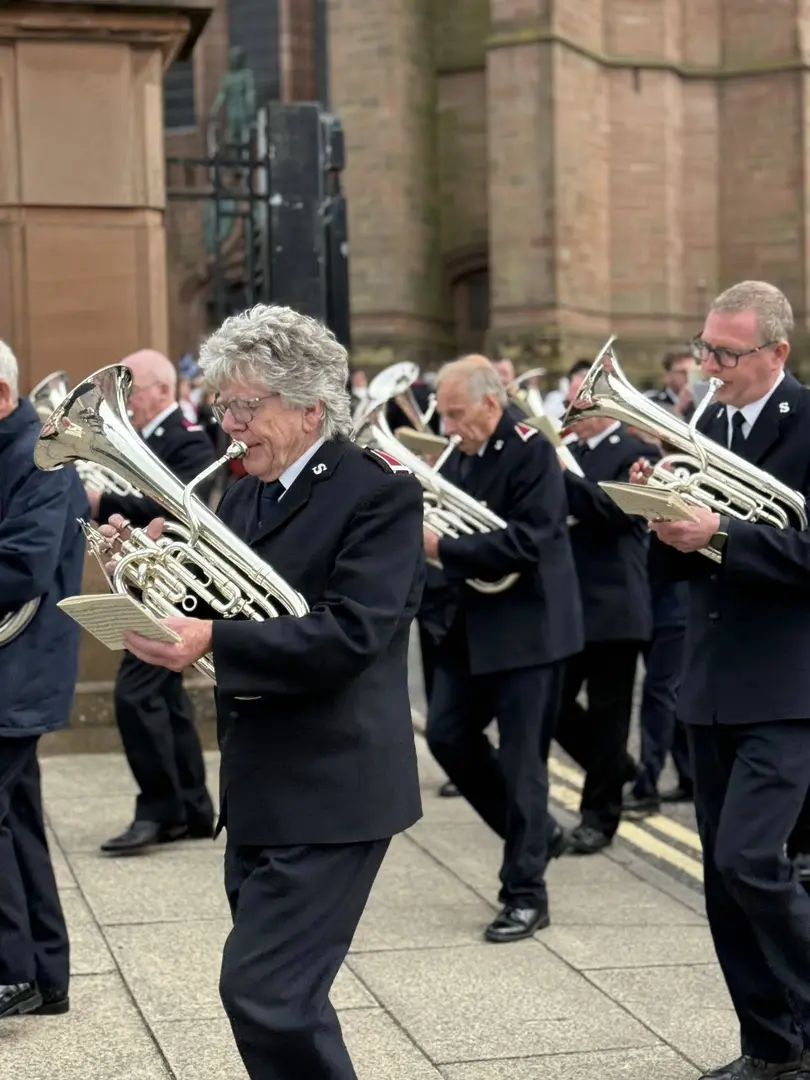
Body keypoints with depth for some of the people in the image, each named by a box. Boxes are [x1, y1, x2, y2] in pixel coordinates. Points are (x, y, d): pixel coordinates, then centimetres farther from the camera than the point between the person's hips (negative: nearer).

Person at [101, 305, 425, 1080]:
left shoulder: (378, 493, -13)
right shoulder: (242, 493, 12)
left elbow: (349, 634, -24)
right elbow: (221, 606, 13)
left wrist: (213, 642, -32)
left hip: (329, 790, -9)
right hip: (259, 788, 9)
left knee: (264, 994, -12)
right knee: (281, 998, 16)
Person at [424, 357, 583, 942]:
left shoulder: (531, 451, -15)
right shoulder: (462, 456, 8)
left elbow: (525, 543, -25)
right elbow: (453, 526, 16)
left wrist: (442, 548, -26)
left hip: (527, 626, -8)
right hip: (473, 624, 8)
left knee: (521, 758, -2)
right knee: (448, 735, 7)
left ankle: (525, 893, 9)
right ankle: (535, 829, 25)